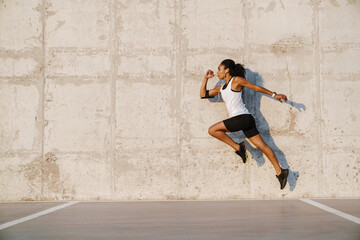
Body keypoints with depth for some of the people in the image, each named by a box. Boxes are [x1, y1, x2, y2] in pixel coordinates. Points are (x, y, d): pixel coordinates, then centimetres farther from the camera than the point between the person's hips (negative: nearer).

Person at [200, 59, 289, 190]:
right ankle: (280, 171, 3)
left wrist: (274, 94, 4)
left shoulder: (236, 80, 0)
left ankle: (238, 147, -5)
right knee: (262, 145, 4)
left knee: (212, 130, -9)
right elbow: (203, 95, 25)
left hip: (243, 117, -8)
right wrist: (206, 78, 22)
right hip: (243, 120, 8)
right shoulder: (221, 88, 22)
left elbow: (256, 87, 4)